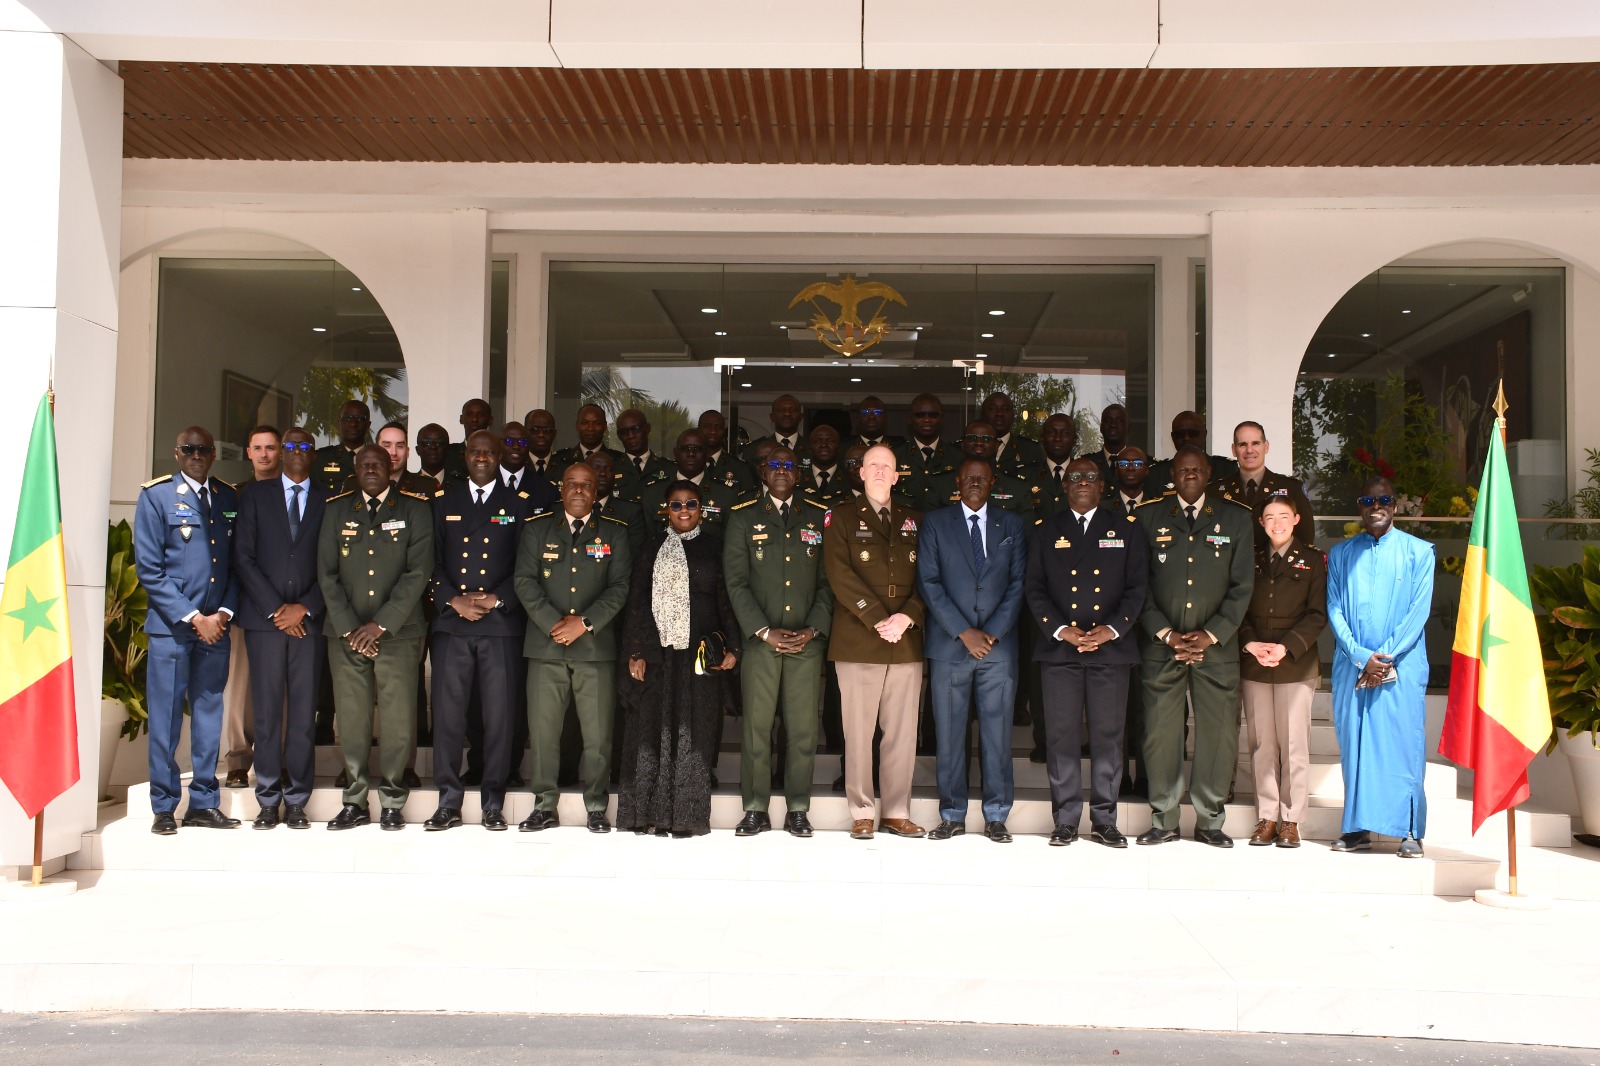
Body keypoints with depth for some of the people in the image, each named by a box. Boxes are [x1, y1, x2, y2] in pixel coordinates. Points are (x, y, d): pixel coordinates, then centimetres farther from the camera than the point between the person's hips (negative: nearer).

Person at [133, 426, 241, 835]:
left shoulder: (228, 498, 10)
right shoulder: (156, 496, -2)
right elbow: (149, 568, -6)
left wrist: (224, 613, -3)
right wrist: (193, 618, -11)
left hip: (216, 626, 4)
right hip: (171, 624, -3)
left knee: (209, 713, 8)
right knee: (165, 717, 1)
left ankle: (204, 802, 16)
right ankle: (164, 807, 12)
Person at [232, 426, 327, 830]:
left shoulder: (328, 500, 10)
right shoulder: (255, 495, 10)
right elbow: (243, 557, 3)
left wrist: (305, 608, -6)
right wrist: (275, 609, -5)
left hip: (309, 619, 0)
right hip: (264, 618, 0)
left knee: (304, 712, 0)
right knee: (267, 712, 0)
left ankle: (297, 801, 6)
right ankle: (268, 801, 7)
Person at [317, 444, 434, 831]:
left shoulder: (414, 509, 3)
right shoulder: (337, 510, 11)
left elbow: (418, 573, -5)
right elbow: (327, 574, 7)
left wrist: (381, 624, -10)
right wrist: (348, 628, -4)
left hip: (398, 632, -2)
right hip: (346, 634, 2)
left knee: (398, 719, -3)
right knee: (351, 719, 2)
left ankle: (392, 802, 8)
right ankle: (354, 802, 13)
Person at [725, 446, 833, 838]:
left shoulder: (820, 517, 10)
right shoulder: (743, 517, 7)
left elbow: (828, 582, 8)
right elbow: (736, 582, 0)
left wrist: (813, 630, -4)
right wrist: (764, 632, -8)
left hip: (807, 642, 1)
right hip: (760, 640, -1)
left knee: (803, 728, 2)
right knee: (756, 726, 0)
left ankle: (798, 809, 12)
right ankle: (756, 809, 11)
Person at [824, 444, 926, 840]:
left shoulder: (914, 521, 16)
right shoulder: (842, 517, 6)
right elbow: (840, 575, -6)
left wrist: (907, 617, -9)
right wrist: (879, 620, -13)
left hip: (907, 642, 3)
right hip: (858, 642, -3)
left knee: (902, 732, 4)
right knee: (858, 731, 0)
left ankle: (897, 813, 12)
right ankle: (861, 814, 9)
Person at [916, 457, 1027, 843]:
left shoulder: (1012, 526, 12)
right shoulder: (934, 523, 7)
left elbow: (1018, 584, 6)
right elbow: (928, 582, -1)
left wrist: (992, 633, -7)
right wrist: (964, 632, -9)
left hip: (999, 646, 1)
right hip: (949, 645, -1)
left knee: (997, 733, 2)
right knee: (949, 734, 2)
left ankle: (996, 816, 12)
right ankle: (952, 816, 12)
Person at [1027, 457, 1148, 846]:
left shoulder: (1126, 528, 10)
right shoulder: (1046, 530, 12)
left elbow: (1137, 586, 4)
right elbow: (1035, 589, 7)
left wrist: (1112, 629, -9)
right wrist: (1061, 630, -7)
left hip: (1112, 646, 0)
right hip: (1059, 648, 0)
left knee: (1108, 736, 2)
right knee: (1061, 737, 0)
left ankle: (1104, 821, 12)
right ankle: (1066, 820, 10)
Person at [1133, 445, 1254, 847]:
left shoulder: (1235, 518, 6)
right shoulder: (1148, 517, 5)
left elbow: (1242, 586, 4)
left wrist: (1211, 635, -6)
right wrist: (1165, 634, -6)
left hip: (1217, 645, 0)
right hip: (1162, 645, 0)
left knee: (1218, 735, 1)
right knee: (1160, 733, 0)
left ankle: (1210, 821, 15)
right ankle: (1163, 821, 13)